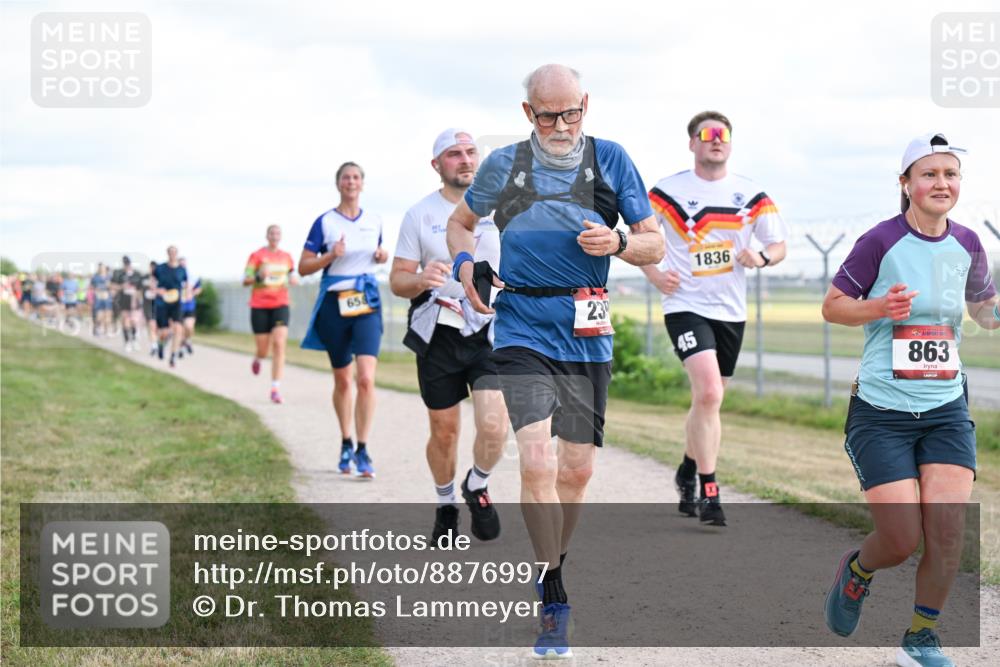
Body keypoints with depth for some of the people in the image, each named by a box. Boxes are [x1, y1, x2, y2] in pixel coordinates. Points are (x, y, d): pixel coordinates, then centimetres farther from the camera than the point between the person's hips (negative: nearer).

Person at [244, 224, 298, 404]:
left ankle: (276, 389, -15)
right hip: (259, 306, -2)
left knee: (279, 344, -16)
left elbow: (292, 274, 25)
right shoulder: (257, 255, -1)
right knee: (263, 351, 3)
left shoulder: (287, 257, 9)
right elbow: (245, 281, -3)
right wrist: (259, 276, -23)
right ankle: (257, 359, 44)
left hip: (280, 306, 2)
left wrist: (294, 279, 1)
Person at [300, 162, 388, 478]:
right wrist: (331, 256, -17)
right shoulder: (325, 222, -1)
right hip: (334, 304, -1)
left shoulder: (374, 221, 8)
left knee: (366, 378, -15)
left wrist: (382, 256, 2)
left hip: (367, 303, 1)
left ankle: (362, 451, -10)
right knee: (342, 381, 9)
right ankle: (346, 444, 28)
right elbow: (303, 267, -1)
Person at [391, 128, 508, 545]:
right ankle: (446, 505, 33)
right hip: (439, 335, 0)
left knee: (493, 425, -17)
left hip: (492, 330, 0)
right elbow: (397, 280, 0)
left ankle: (477, 487, 14)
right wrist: (421, 280, -22)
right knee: (444, 432, 8)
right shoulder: (420, 214, 1)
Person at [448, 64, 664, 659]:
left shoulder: (610, 160, 1)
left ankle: (552, 567, 33)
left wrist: (618, 242, -18)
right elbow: (461, 222, 20)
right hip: (523, 332, -1)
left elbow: (656, 246, 4)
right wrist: (466, 264, -1)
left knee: (577, 469, 8)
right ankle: (555, 600, -8)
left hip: (588, 335, 2)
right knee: (537, 461, -17)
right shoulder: (504, 165, 3)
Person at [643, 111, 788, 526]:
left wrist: (762, 258, -12)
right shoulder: (668, 191, -2)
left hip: (730, 310, 4)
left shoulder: (751, 194, 6)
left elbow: (778, 245, 10)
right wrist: (654, 274, -4)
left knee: (708, 400, 13)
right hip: (685, 306, -4)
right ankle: (708, 492, -16)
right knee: (708, 393, -21)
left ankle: (688, 473, 36)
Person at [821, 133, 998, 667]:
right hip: (882, 412, -4)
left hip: (947, 409, 4)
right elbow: (831, 306, -1)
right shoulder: (881, 241, -9)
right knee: (901, 542, -6)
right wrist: (879, 307, -20)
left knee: (947, 531, -7)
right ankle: (857, 570, 31)